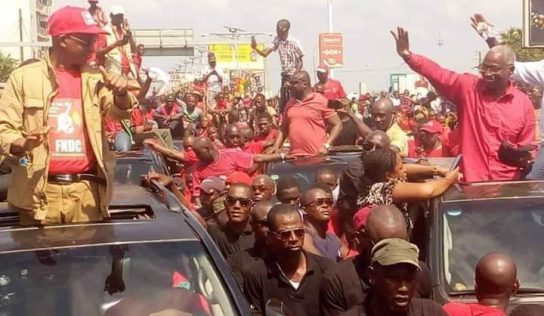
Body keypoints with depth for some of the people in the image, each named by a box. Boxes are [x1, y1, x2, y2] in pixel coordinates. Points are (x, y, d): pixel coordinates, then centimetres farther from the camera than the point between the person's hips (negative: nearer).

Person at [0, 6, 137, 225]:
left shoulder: (94, 78, 11)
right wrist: (21, 144, -20)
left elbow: (120, 111, 1)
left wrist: (122, 94, -22)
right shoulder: (23, 77, 1)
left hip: (87, 191, 3)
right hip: (39, 192, -2)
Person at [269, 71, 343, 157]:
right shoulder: (290, 103, 15)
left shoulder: (321, 101, -2)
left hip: (317, 156, -5)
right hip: (294, 157, 5)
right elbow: (284, 128, 23)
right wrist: (276, 146, 7)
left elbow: (337, 125, -1)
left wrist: (326, 146, -12)